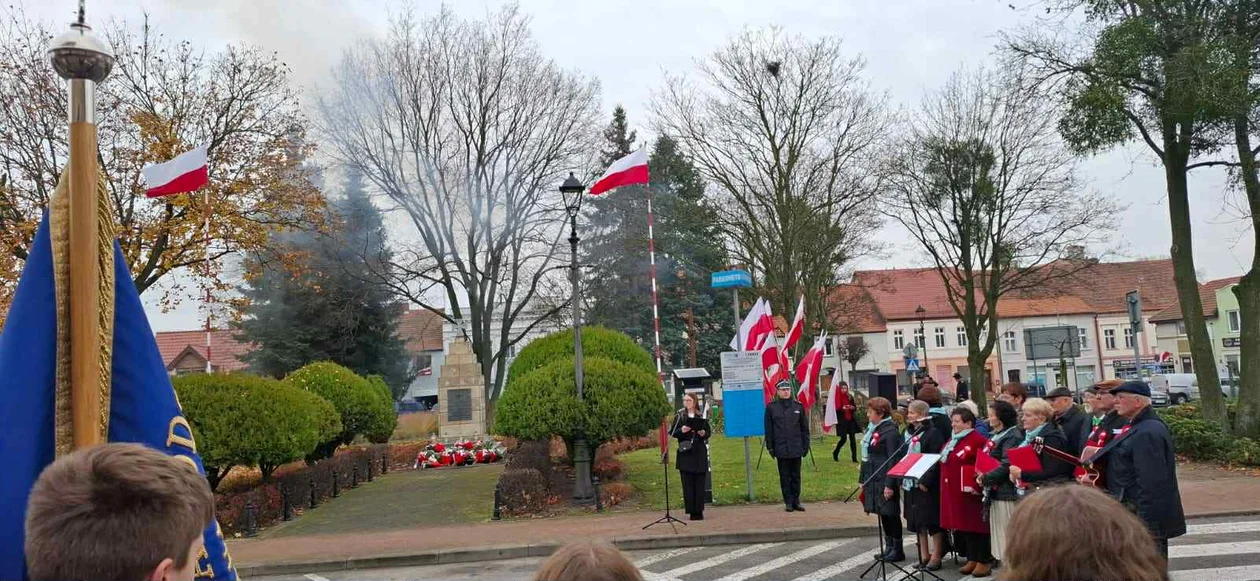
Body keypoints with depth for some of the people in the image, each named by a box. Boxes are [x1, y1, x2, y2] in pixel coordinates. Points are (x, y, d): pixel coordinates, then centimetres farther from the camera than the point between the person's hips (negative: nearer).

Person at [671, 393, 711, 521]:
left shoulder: (702, 416, 8)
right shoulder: (679, 417, 6)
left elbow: (709, 431, 11)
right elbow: (672, 433, 3)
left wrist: (704, 433, -11)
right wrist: (681, 431, -16)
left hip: (700, 453, 1)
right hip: (685, 453, 0)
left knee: (699, 483, 0)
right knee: (687, 483, -2)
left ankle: (699, 511, 7)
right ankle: (692, 511, 2)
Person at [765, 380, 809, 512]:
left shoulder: (798, 406, 5)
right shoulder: (771, 407, 0)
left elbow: (804, 428, 9)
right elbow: (768, 429, 2)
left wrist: (806, 445, 6)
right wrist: (770, 447, -1)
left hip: (796, 448, 2)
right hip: (781, 449, -1)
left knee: (796, 476, 8)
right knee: (785, 476, 5)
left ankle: (796, 501, 17)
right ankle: (788, 502, 13)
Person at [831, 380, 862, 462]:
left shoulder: (850, 396, 7)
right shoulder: (837, 397, -6)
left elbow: (855, 408, 12)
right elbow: (835, 409, -7)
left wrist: (852, 407, -10)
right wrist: (842, 408, -22)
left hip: (851, 420, 4)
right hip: (842, 421, -4)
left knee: (852, 439, 2)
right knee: (843, 438, -5)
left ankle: (854, 458, 6)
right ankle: (835, 453, 20)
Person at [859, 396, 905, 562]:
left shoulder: (890, 431, -14)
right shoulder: (872, 429, 12)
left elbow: (893, 460, -18)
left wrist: (889, 484, -22)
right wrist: (863, 479, 16)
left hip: (885, 480, -8)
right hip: (873, 479, 8)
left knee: (890, 514, 1)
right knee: (883, 514, 14)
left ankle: (897, 550, 11)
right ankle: (889, 547, 24)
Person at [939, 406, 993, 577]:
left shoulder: (978, 440, -13)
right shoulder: (953, 440, 15)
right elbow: (946, 462, 25)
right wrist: (942, 460, 7)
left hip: (970, 492, -9)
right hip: (954, 492, 9)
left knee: (975, 525, -2)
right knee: (962, 524, 12)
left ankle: (984, 560, 7)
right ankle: (972, 559, 21)